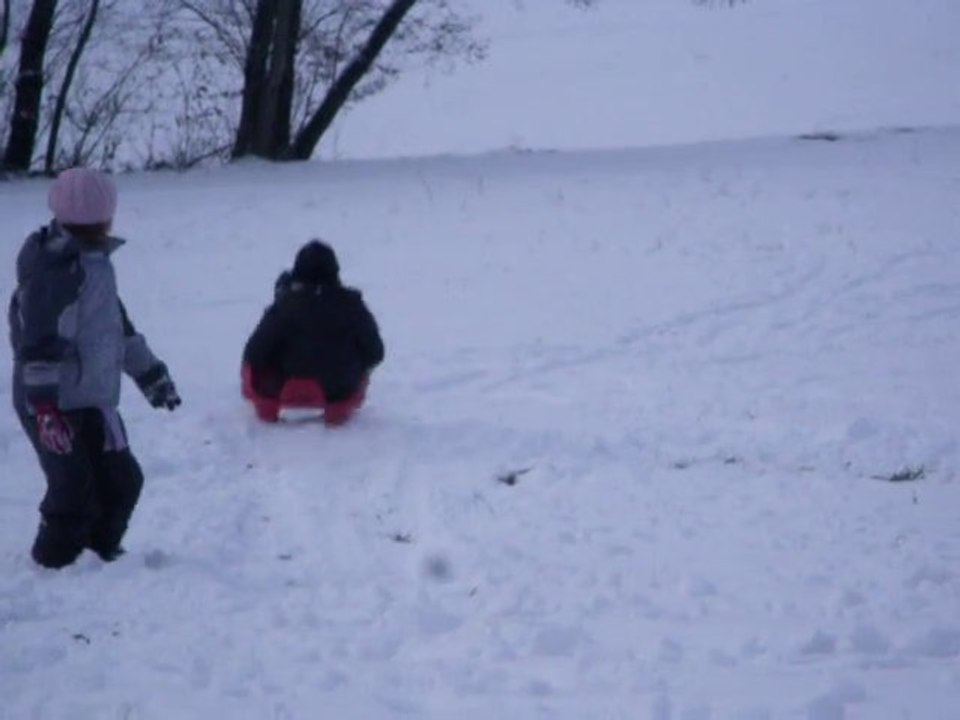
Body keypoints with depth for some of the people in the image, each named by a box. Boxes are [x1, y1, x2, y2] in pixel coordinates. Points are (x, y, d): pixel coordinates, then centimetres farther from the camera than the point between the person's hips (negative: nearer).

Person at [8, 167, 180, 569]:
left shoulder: (94, 263, 12)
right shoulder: (55, 269, -20)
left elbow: (116, 323, 26)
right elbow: (39, 343, -26)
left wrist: (148, 372, 32)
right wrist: (44, 407, -32)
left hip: (93, 402, 10)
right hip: (57, 407, -10)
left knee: (122, 481, 16)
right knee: (75, 494, -10)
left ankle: (101, 552, 32)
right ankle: (54, 566, 3)